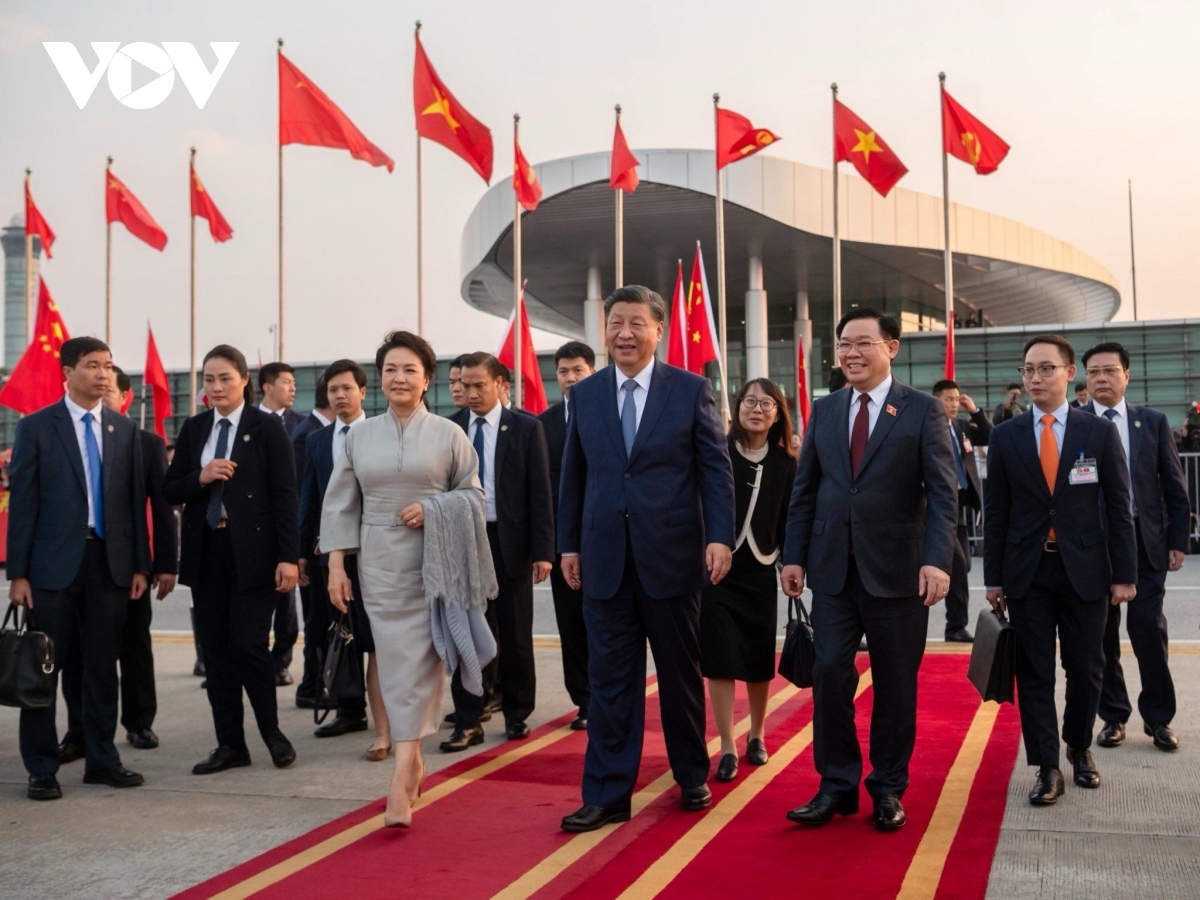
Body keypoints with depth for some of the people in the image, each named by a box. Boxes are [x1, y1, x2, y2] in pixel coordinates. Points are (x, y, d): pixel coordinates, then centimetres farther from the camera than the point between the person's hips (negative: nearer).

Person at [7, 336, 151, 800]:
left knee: (102, 666, 9)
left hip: (109, 560, 3)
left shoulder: (124, 429, 8)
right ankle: (41, 769, 14)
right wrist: (18, 572, -7)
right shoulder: (36, 427, -1)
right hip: (54, 562, -3)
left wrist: (140, 565, 5)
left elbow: (135, 500, 9)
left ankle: (102, 760, 19)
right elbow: (22, 502, -3)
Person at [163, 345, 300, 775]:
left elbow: (285, 496, -7)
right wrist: (200, 477, -11)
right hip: (206, 552, 5)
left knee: (248, 644, -8)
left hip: (251, 551, -5)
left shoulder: (267, 428, -3)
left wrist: (288, 557, -14)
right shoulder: (193, 429, 10)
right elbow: (169, 491, 10)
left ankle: (272, 731, 15)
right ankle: (230, 744, 18)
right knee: (215, 650, 7)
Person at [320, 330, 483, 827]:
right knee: (393, 660, 2)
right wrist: (337, 565, 2)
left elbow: (473, 494, 6)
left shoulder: (449, 434, 3)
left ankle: (401, 776, -8)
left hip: (433, 562, -2)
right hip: (379, 562, 2)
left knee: (419, 660, -7)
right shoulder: (359, 436, 9)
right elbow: (340, 506, 9)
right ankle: (413, 762, 17)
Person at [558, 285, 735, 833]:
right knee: (609, 680, 3)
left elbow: (716, 468, -2)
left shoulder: (691, 390, -1)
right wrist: (569, 544, 9)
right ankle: (606, 795, 11)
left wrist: (720, 536, -10)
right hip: (605, 559, 2)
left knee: (681, 675, 12)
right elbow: (573, 476, 11)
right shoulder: (584, 395, 7)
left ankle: (692, 778, 30)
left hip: (671, 556, -2)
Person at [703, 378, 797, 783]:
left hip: (758, 572, 3)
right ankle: (728, 749, 8)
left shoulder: (785, 463, 2)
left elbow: (788, 521, 5)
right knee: (720, 659, -1)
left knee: (759, 659, 10)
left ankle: (756, 736, 31)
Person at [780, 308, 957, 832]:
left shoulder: (923, 411, -1)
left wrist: (937, 560, -18)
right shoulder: (823, 411, 10)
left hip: (897, 570, -3)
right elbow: (804, 490, 11)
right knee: (829, 675, -1)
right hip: (833, 569, 3)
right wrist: (793, 555, 5)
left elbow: (942, 493, -7)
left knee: (895, 684, 7)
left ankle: (888, 789, 22)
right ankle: (837, 785, 13)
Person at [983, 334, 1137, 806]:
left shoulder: (1100, 431, 1)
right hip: (1027, 572, 0)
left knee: (1086, 669, 9)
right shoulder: (1005, 436, 2)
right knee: (1034, 673, 2)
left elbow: (1119, 507, 1)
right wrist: (994, 578, 1)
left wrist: (1124, 573, -3)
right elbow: (996, 512, 4)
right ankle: (1047, 767, 11)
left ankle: (1079, 746, 32)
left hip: (1084, 569, 0)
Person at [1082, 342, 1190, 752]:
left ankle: (1159, 718, 17)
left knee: (1149, 630, 0)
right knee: (1102, 634, 7)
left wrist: (1178, 542, 2)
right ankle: (1113, 716, 21)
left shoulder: (1153, 422, 5)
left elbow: (1174, 487, 7)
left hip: (1145, 539, 1)